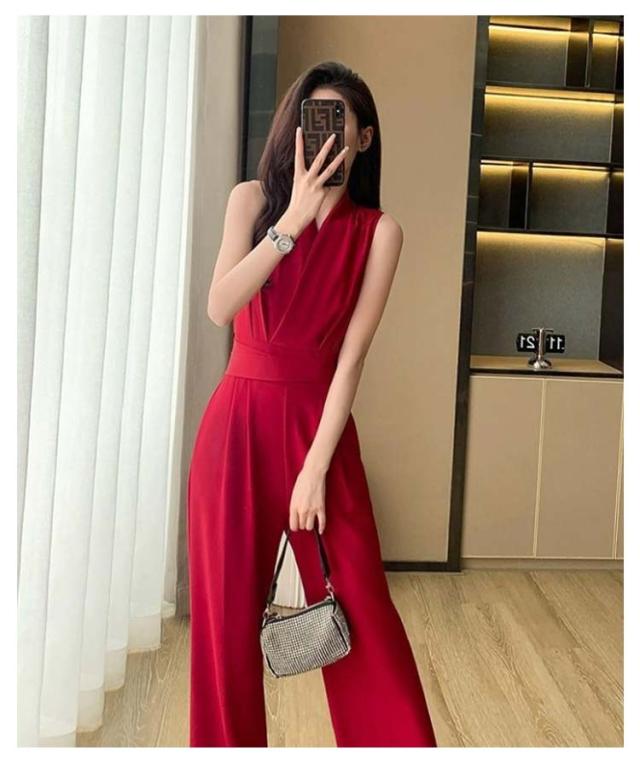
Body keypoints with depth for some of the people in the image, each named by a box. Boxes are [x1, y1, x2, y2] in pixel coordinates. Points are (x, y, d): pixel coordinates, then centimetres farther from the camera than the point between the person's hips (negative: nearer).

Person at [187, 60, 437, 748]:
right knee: (226, 609, 5)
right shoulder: (254, 200, 1)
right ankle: (227, 744, 25)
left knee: (359, 609, 0)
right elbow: (220, 308, -14)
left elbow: (351, 354, -8)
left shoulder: (378, 232, -1)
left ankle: (399, 745, 18)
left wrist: (316, 467, -13)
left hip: (319, 422, 0)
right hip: (239, 421, 1)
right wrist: (294, 216, -21)